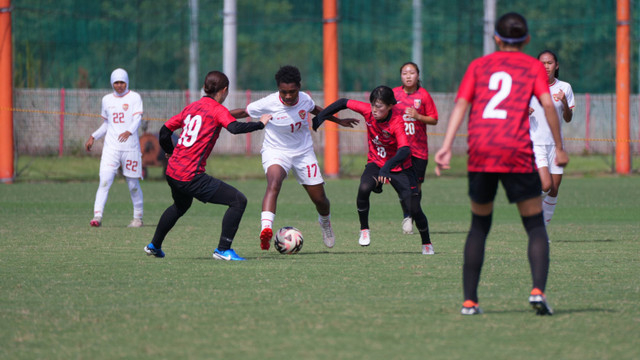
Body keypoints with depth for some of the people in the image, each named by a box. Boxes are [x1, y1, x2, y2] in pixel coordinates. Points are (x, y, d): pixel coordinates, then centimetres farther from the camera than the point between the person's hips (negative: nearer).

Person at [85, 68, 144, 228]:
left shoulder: (134, 98, 0)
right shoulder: (107, 100, 13)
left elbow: (137, 119, -12)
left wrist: (129, 131, -32)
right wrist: (93, 137, 11)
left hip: (130, 147, -2)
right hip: (111, 147, 2)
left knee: (133, 184, 5)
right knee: (105, 180, -13)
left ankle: (138, 217, 20)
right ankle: (97, 216, -18)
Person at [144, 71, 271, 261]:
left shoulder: (191, 107, 14)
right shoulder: (217, 109, -7)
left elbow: (165, 130, 19)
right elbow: (235, 128, -24)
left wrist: (170, 152, 36)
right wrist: (260, 124, -11)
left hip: (172, 172, 9)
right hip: (191, 176, -8)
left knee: (181, 205, 38)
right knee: (238, 201, -7)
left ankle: (154, 245, 48)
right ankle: (223, 250, -8)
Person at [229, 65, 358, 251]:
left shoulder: (304, 99, -10)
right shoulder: (268, 104, -21)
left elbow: (315, 109, 14)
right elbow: (243, 112, -8)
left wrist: (339, 121, 27)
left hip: (303, 152, 4)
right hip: (275, 151, -4)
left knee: (319, 199, 7)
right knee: (274, 183, -36)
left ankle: (325, 222, 44)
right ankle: (266, 229, -51)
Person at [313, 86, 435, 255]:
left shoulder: (397, 122, -29)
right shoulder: (368, 111, -17)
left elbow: (405, 150, -43)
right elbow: (343, 103, -1)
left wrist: (387, 167, -57)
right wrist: (321, 116, -3)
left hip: (399, 167, -3)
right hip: (376, 163, 3)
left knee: (414, 209, -8)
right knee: (364, 188, -30)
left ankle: (427, 243, 19)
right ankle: (364, 230, -9)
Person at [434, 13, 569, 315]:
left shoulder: (478, 66, 18)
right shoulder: (533, 66, 12)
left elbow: (461, 104, 5)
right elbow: (547, 104, -3)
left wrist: (446, 146, -3)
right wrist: (559, 148, 2)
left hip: (480, 153, 2)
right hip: (517, 153, -2)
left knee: (479, 225, 16)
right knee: (535, 226, 5)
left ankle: (469, 300, 9)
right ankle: (538, 289, -18)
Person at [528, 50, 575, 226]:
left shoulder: (564, 88, 4)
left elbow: (568, 119, 4)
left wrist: (564, 103, -15)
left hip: (555, 143, 3)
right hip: (534, 143, -3)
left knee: (553, 192, 2)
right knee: (546, 186, -20)